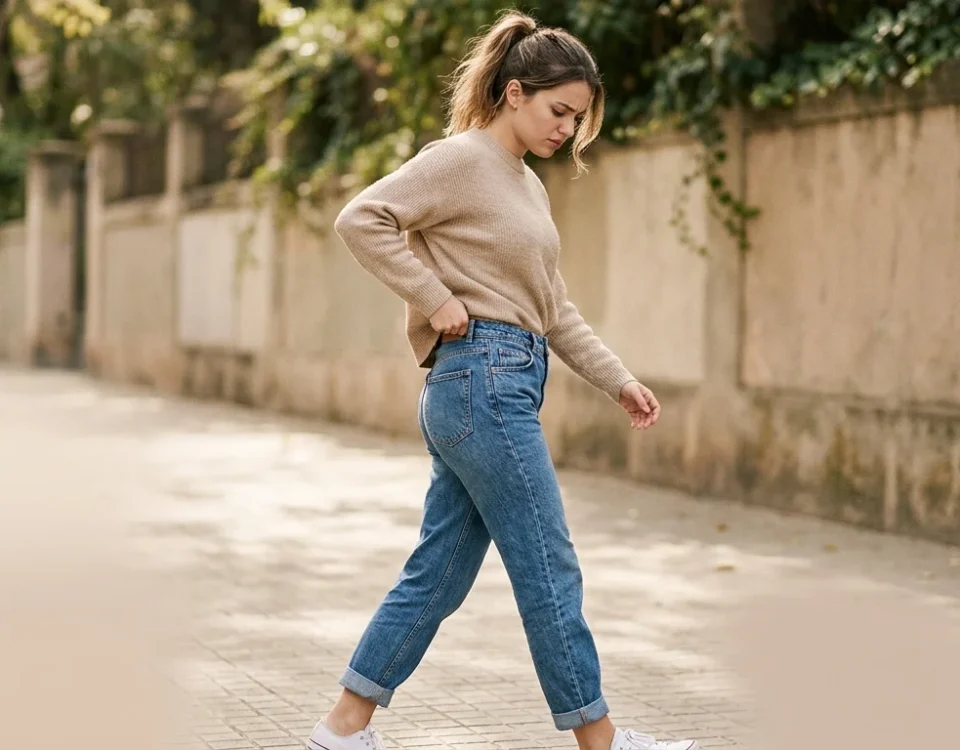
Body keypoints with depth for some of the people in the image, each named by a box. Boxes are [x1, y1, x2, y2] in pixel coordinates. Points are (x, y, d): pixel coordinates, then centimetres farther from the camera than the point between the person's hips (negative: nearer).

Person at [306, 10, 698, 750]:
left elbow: (555, 309, 21)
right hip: (482, 380, -9)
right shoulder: (460, 159, -8)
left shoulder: (528, 185, 18)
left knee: (440, 572, 10)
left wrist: (618, 380, 14)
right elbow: (361, 220, -18)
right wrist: (435, 299, -17)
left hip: (510, 384, 9)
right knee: (550, 571, -2)